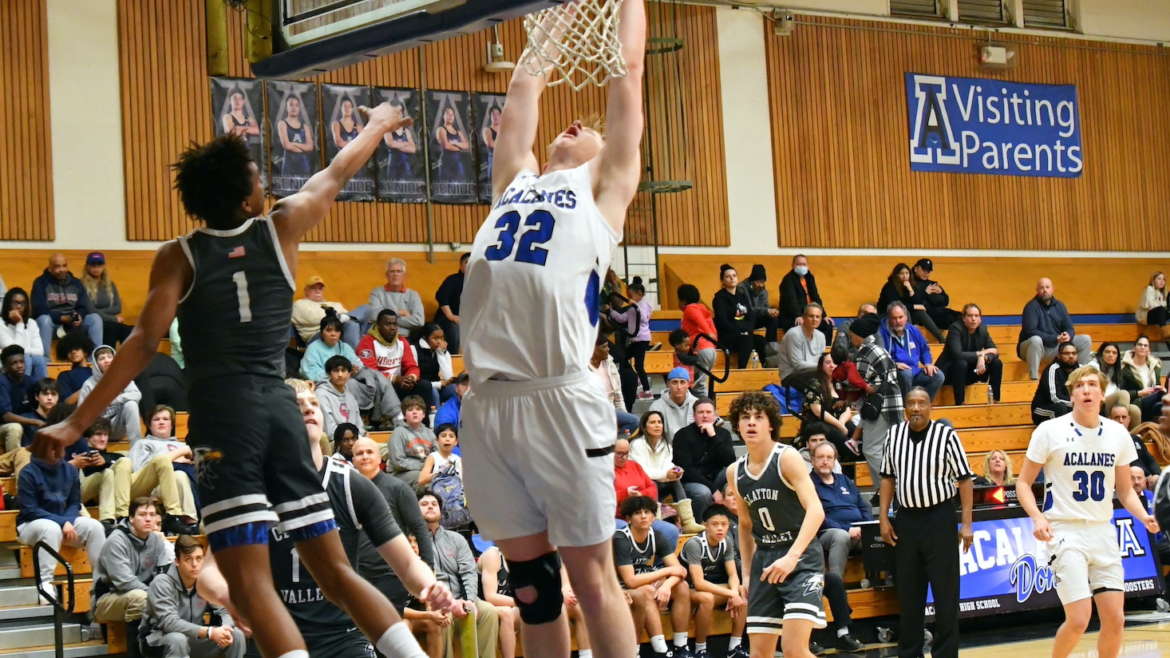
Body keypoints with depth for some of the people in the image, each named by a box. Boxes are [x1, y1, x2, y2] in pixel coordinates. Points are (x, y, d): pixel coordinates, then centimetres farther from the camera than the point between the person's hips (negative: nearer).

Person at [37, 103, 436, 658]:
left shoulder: (177, 257, 4)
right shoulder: (282, 228, 11)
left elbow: (145, 343, -6)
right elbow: (335, 175, 28)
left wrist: (77, 423, -5)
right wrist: (377, 125, 46)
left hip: (223, 414, -3)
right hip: (280, 408, 4)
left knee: (250, 582, -10)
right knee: (335, 571, 10)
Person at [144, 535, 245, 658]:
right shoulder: (162, 583, -21)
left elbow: (224, 611, -3)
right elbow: (169, 622, -31)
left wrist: (225, 629, -29)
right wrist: (209, 632, -39)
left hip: (195, 638, 5)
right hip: (160, 642, -5)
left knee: (236, 635, -11)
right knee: (177, 639, -38)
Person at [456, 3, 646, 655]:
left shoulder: (603, 185, 12)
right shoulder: (516, 181, 24)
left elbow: (628, 70, 15)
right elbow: (524, 91, 34)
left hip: (559, 400, -5)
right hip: (487, 402, 5)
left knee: (591, 575, -1)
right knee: (529, 579, 9)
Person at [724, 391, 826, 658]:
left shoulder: (787, 458, -12)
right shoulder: (734, 472, 6)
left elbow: (815, 511, -23)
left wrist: (791, 557, -34)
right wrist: (747, 572, 15)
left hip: (801, 558, -6)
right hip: (764, 560, 6)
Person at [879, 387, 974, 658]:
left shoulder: (946, 435, -8)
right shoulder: (894, 434, 4)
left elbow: (964, 479, -6)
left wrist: (966, 523, -11)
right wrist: (884, 518, 6)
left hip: (939, 517, -4)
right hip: (906, 519, 4)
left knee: (945, 593, -2)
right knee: (908, 594, 10)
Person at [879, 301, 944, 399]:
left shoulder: (913, 330, 14)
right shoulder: (882, 333, -5)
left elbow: (925, 350, 27)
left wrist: (928, 363, 9)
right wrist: (894, 364, -20)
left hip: (915, 372, 6)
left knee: (938, 376, -15)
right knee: (906, 373, -38)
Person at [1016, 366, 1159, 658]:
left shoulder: (1118, 434, 5)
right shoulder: (1050, 431, -6)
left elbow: (1125, 490, 15)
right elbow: (1023, 483, -1)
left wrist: (1143, 516, -5)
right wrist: (1037, 517, -18)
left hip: (1103, 532, 4)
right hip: (1065, 532, -4)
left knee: (1115, 619, 0)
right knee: (1079, 619, -12)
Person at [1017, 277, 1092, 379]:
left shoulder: (1059, 305, 6)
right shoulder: (1031, 306, -13)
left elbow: (1069, 328, 6)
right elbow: (1030, 331, -22)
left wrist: (1068, 335, -20)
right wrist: (1055, 338, -28)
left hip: (1055, 348, 6)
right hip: (1033, 347, -6)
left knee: (1085, 340, -2)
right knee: (1036, 340, -41)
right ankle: (1033, 379, -39)